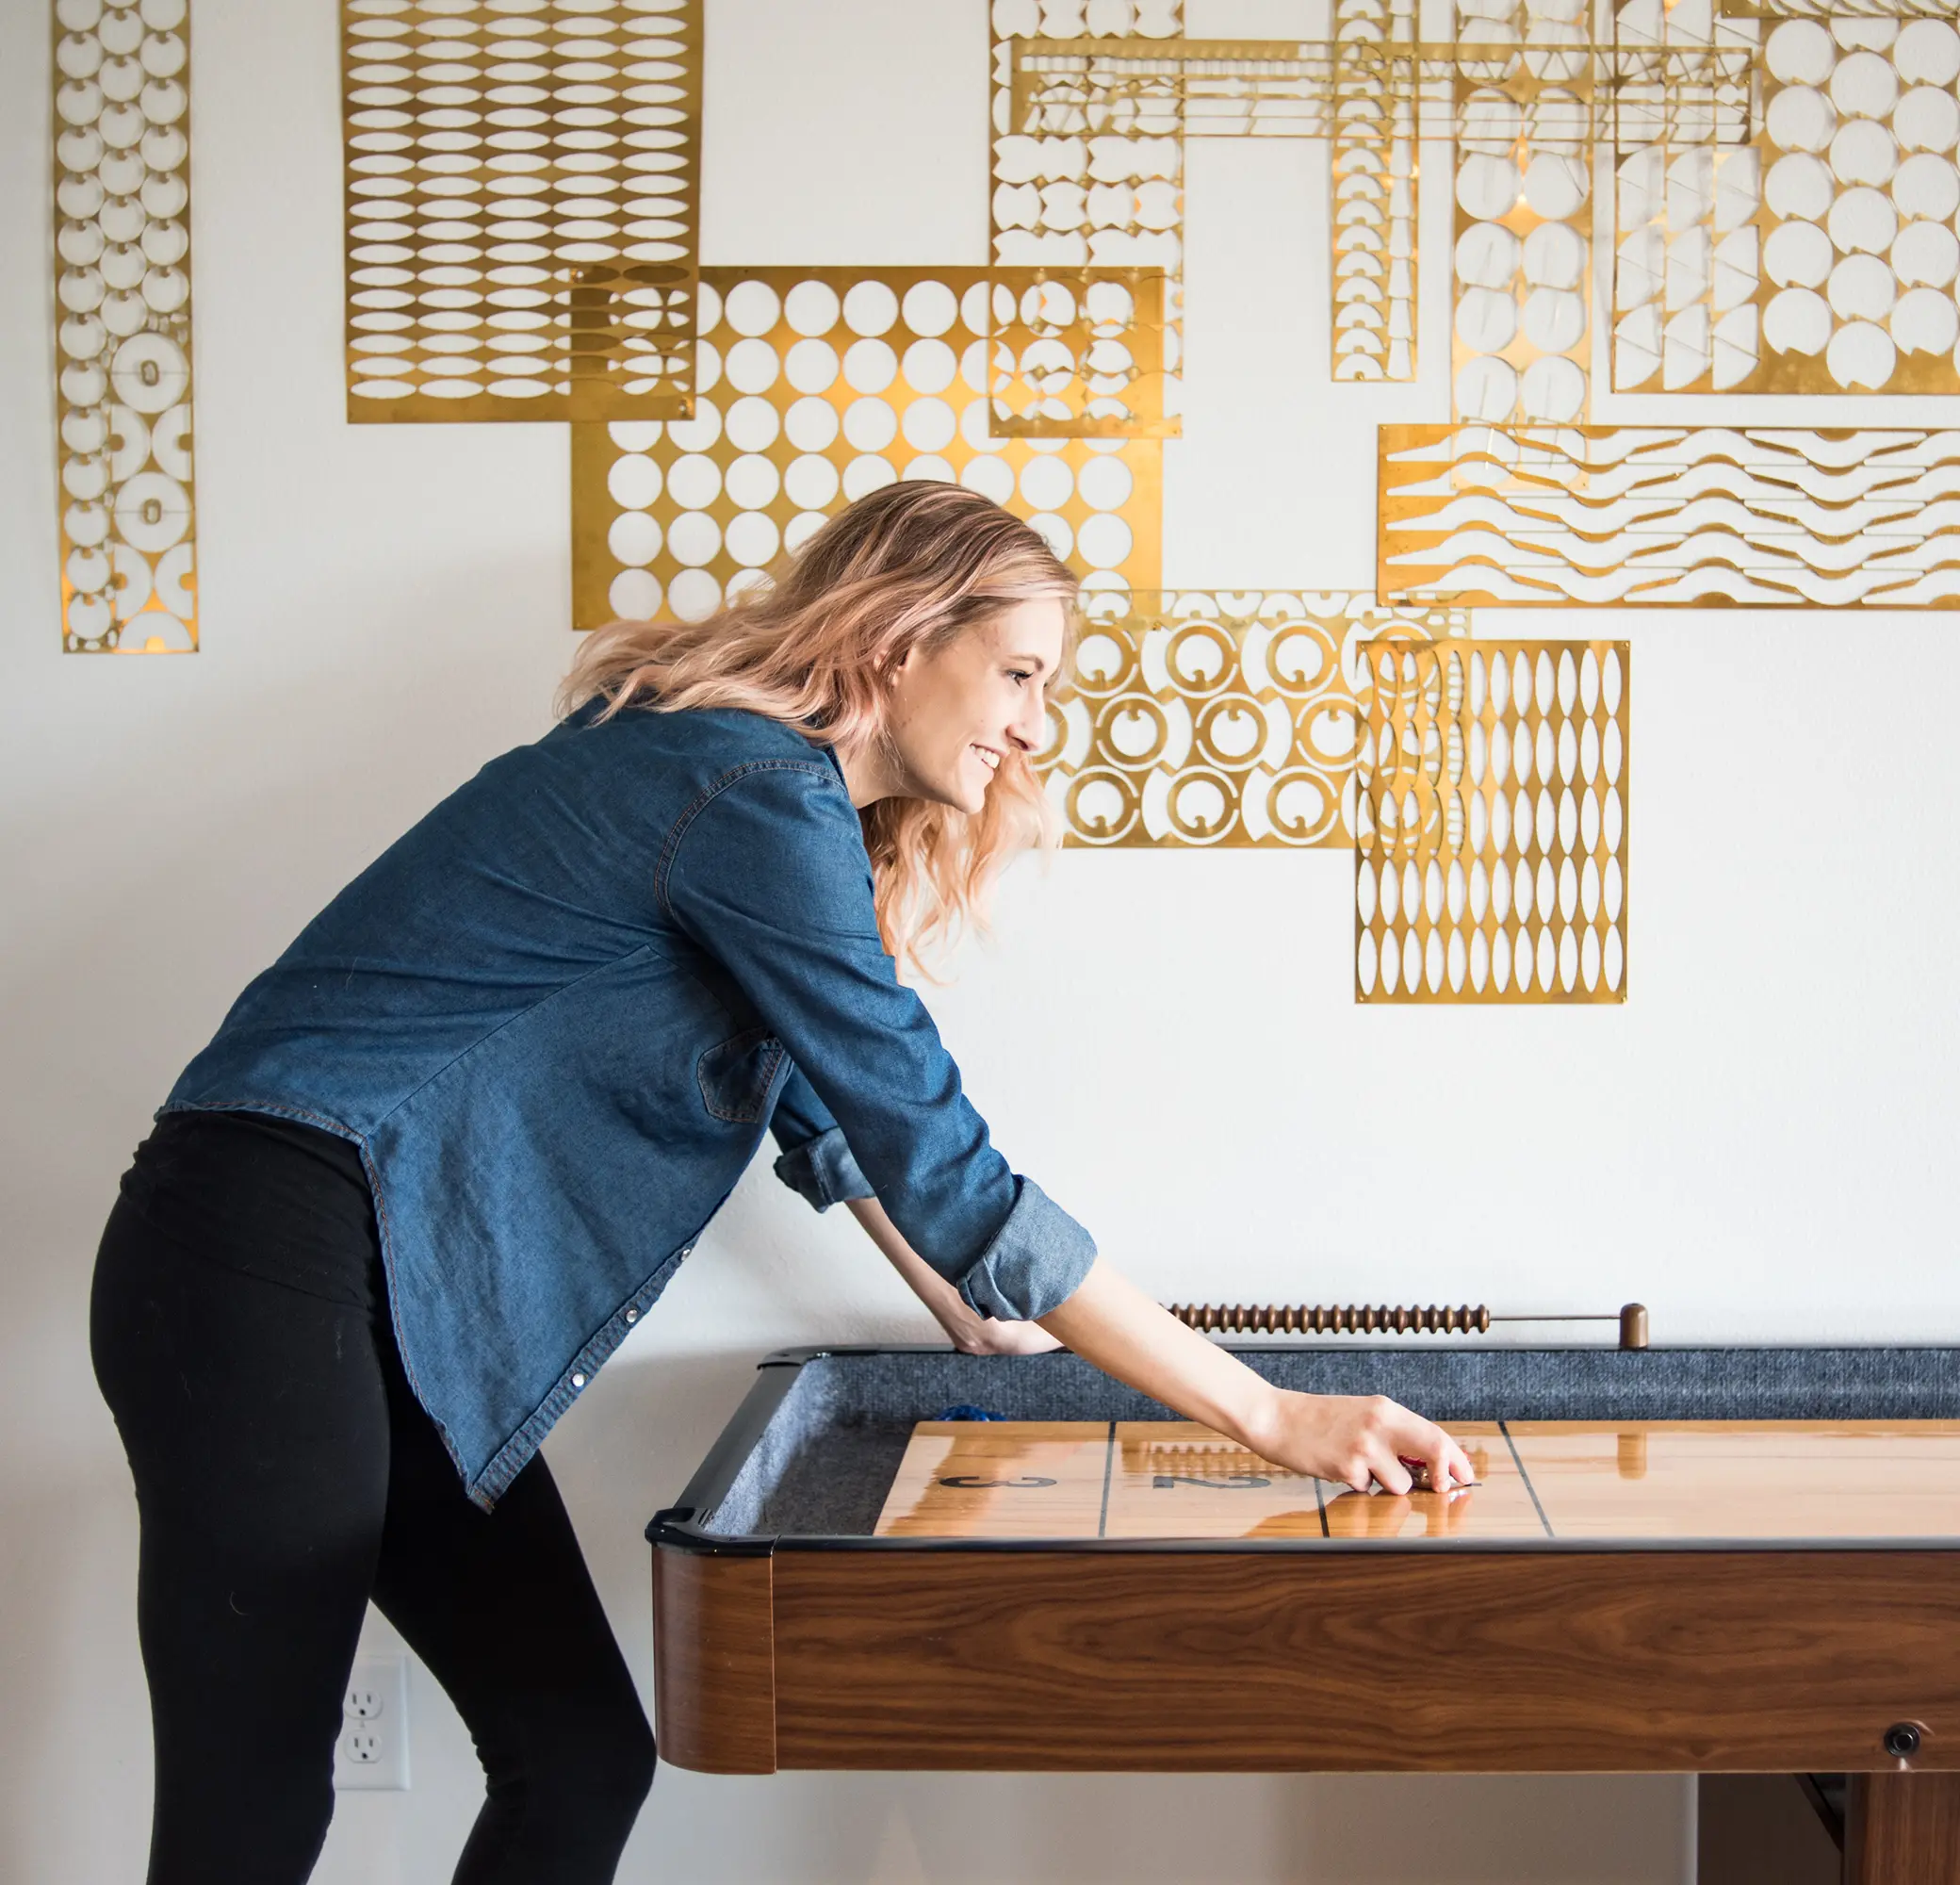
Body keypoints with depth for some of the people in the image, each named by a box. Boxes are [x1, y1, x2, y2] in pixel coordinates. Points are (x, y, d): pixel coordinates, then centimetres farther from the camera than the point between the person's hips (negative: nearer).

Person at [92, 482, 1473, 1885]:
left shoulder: (776, 792, 14)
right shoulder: (759, 794, -17)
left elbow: (830, 1109, 27)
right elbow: (941, 1169, -20)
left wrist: (979, 1316, 32)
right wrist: (1268, 1415, -16)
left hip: (400, 1295, 10)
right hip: (275, 1255, -10)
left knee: (584, 1759, 8)